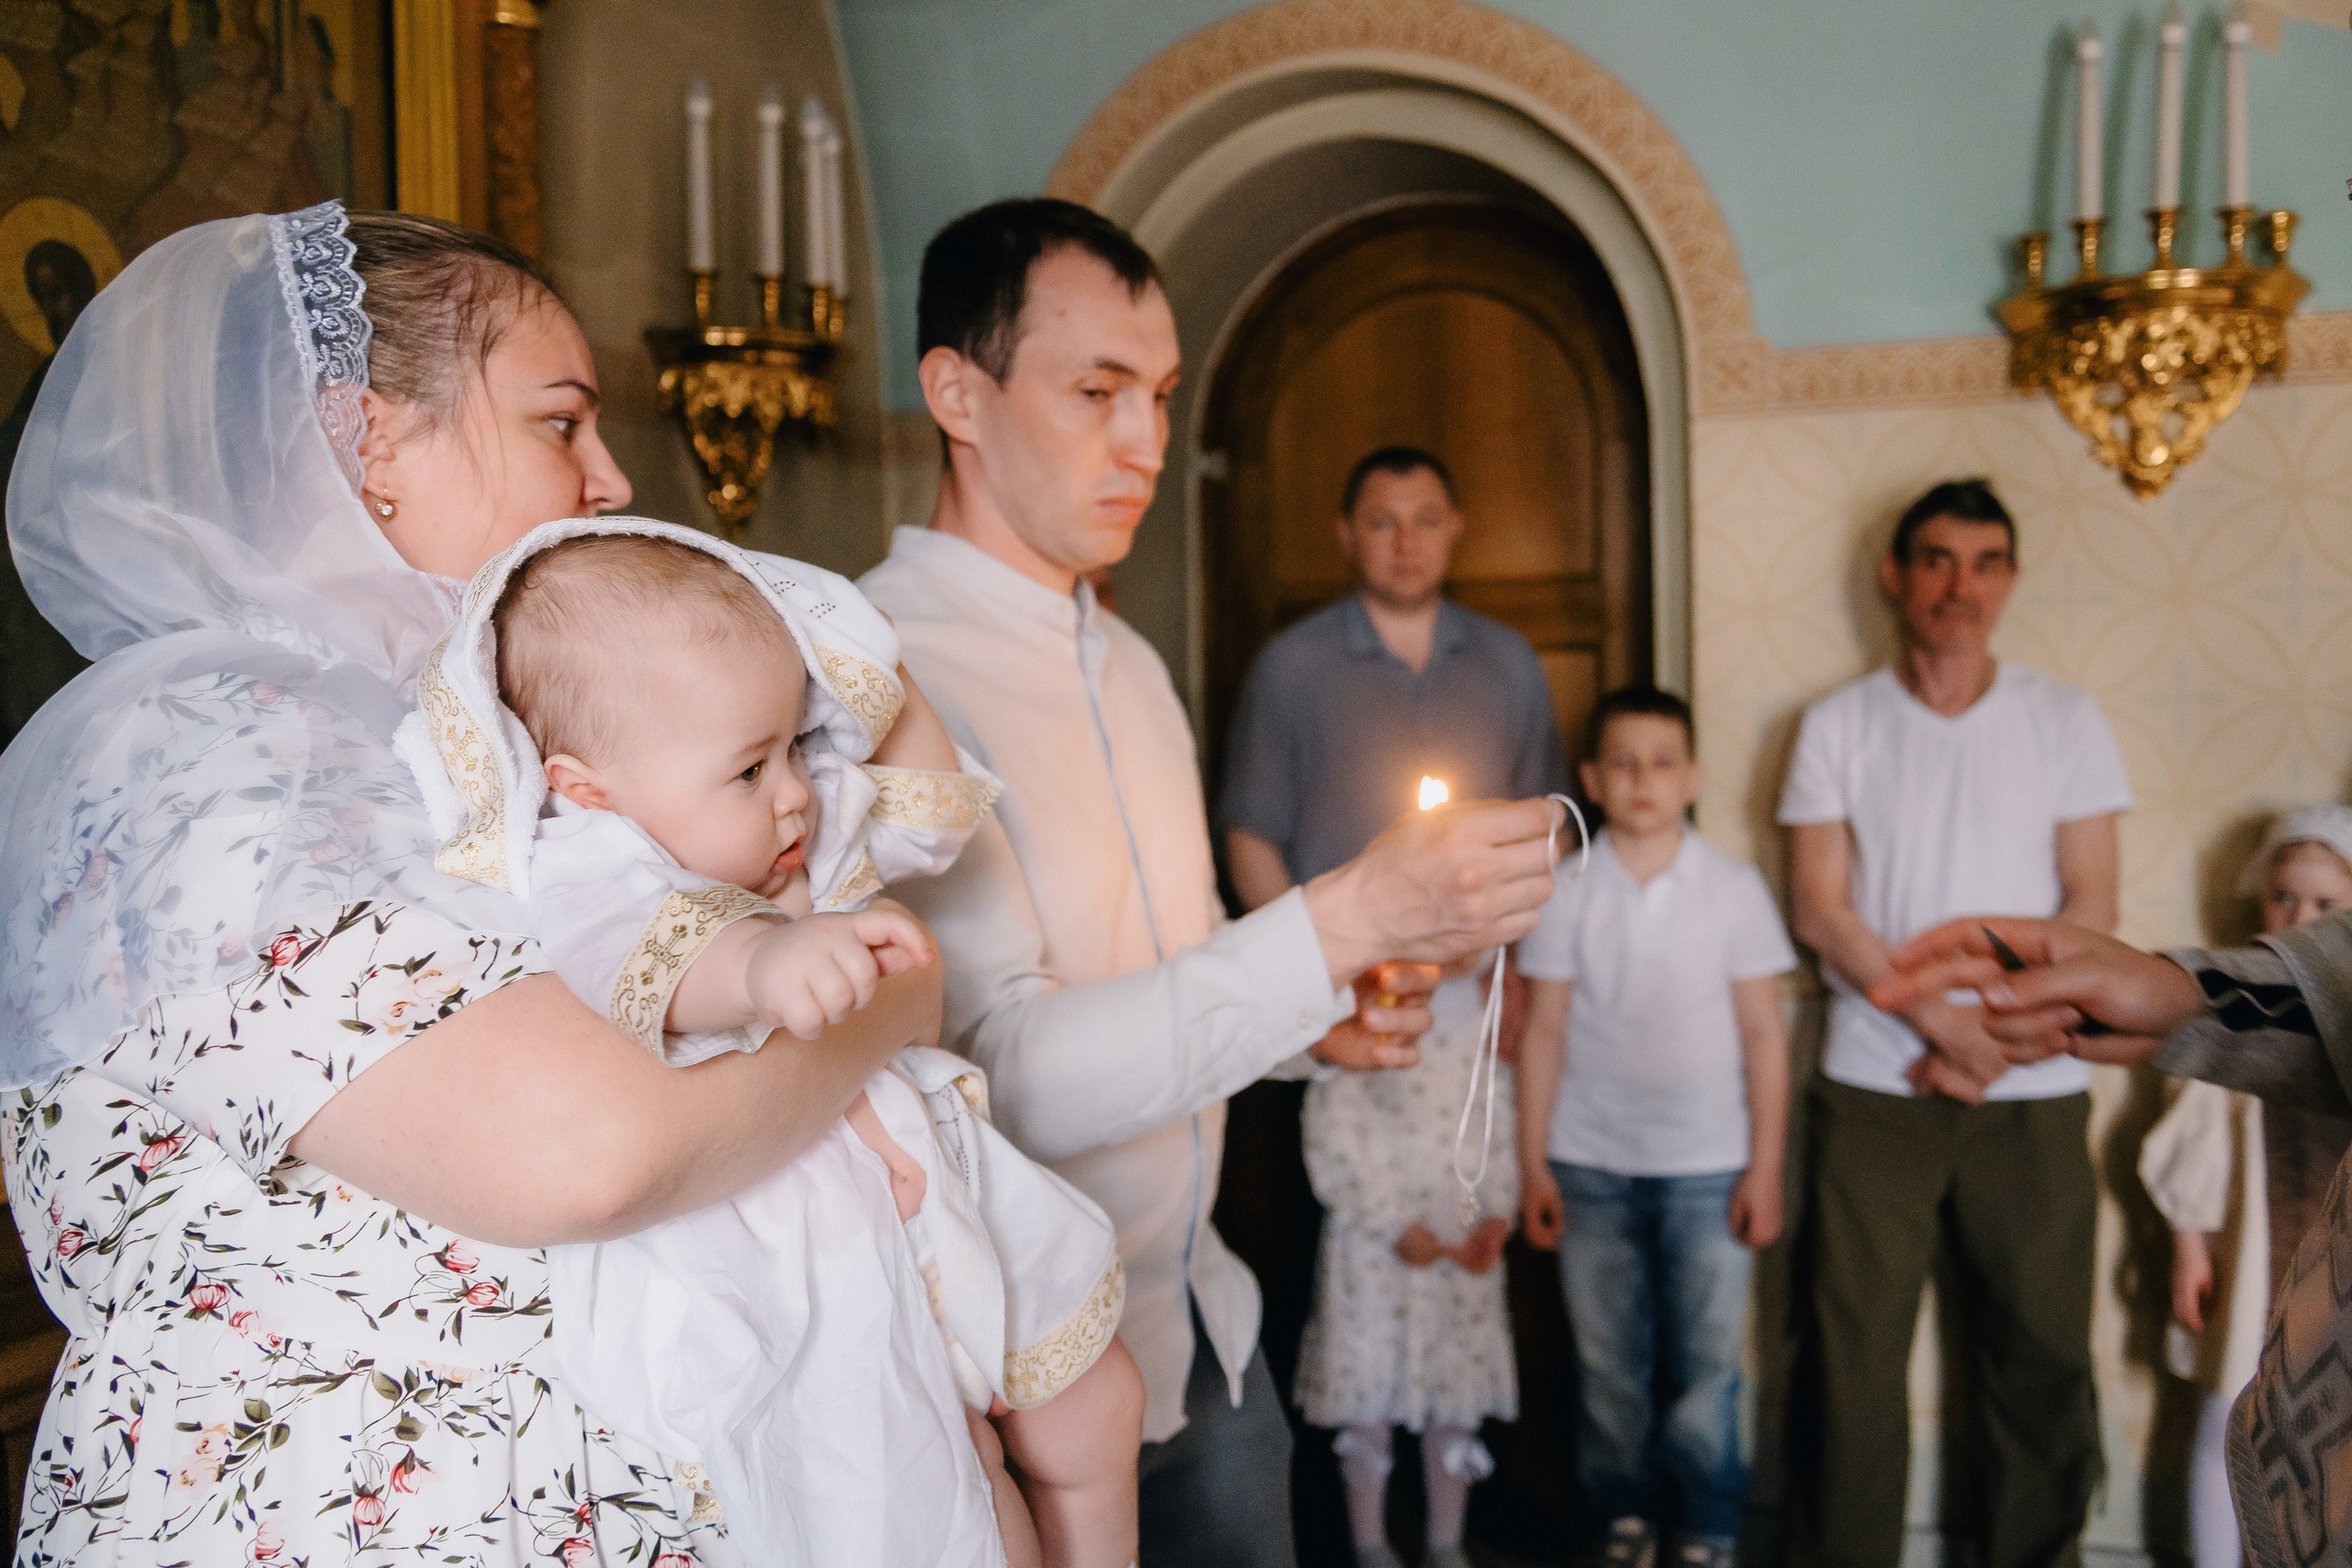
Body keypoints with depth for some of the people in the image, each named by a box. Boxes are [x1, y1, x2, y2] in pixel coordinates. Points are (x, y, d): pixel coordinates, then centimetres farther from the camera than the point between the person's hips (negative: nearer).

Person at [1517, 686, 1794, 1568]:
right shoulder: (1566, 893, 1)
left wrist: (1765, 1169, -1)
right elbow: (1543, 1032, 4)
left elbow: (1762, 1034, 2)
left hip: (1706, 1165, -1)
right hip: (1590, 1166, 1)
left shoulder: (1734, 889, 0)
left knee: (1706, 1366, 3)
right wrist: (1531, 1165, 3)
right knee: (1608, 1365, 8)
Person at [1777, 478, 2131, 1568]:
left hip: (2034, 1097, 1)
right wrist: (1946, 1021, -12)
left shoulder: (2063, 720, 7)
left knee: (2041, 1355, 7)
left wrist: (1994, 1040, -9)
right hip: (1874, 1090, -1)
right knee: (1852, 1356, 2)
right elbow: (1819, 909, -2)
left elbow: (2091, 905, 2)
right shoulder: (1838, 725, 4)